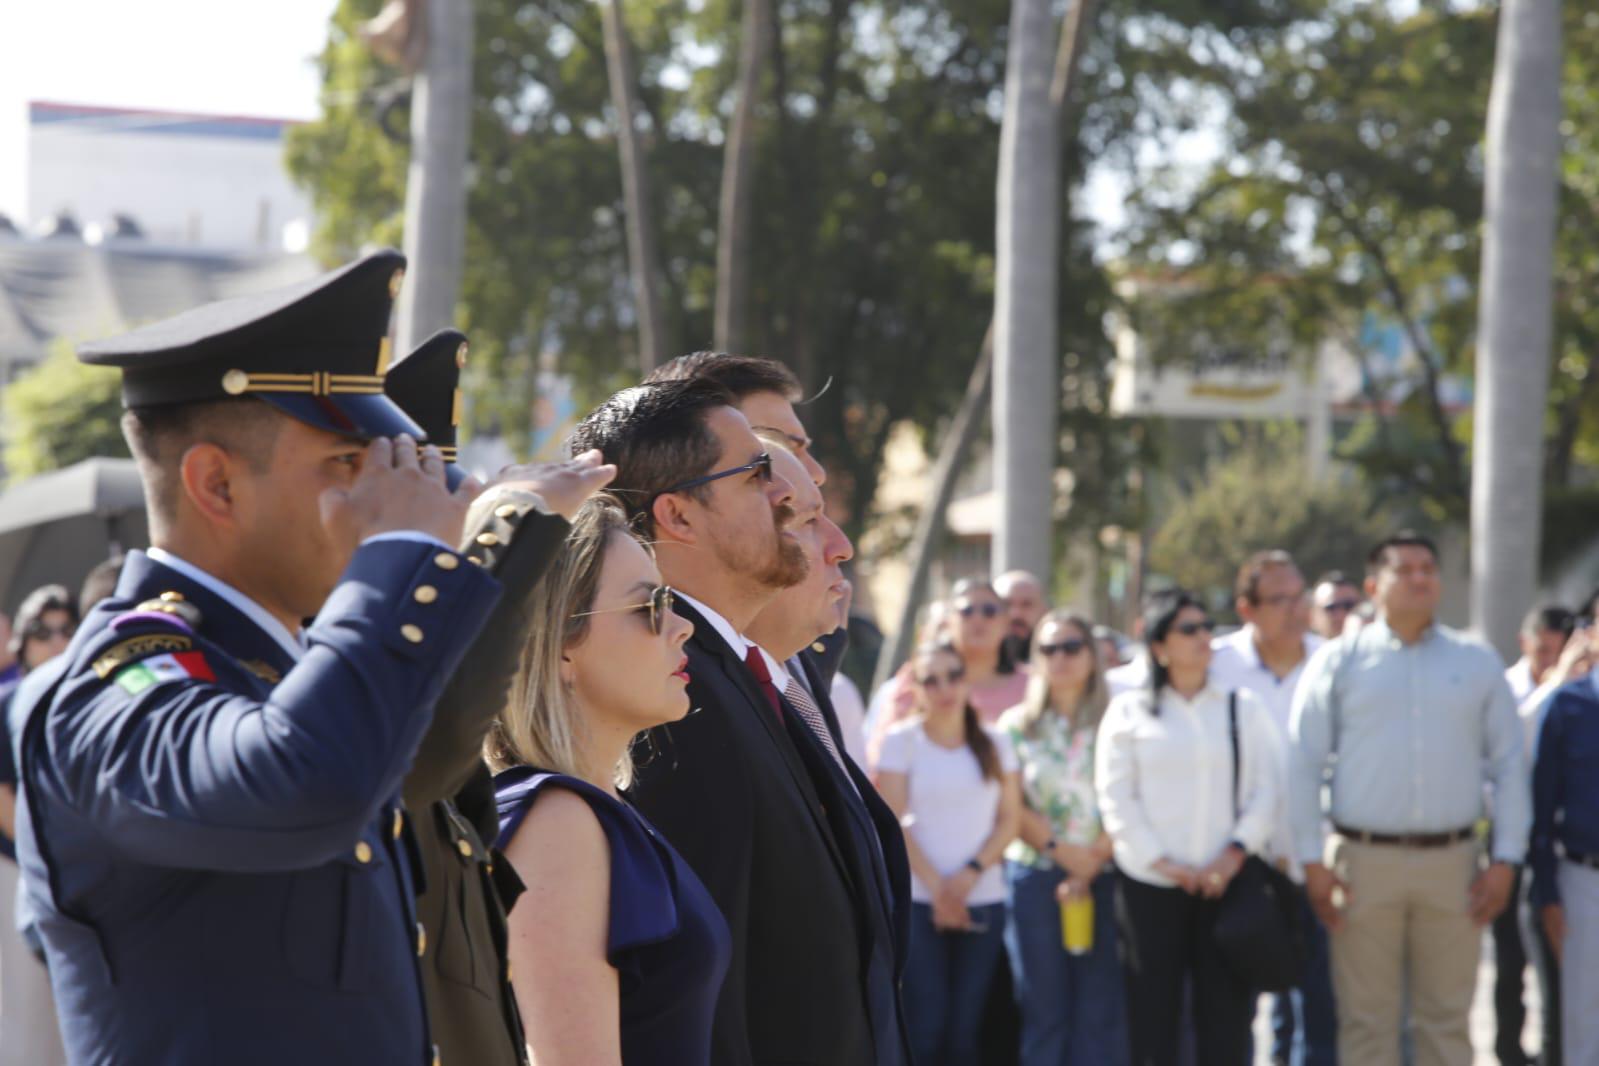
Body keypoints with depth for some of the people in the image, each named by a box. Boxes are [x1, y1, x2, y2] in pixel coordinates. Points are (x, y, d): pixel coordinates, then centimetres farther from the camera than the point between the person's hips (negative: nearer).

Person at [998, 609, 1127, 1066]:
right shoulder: (1017, 724, 9)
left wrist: (1092, 865, -11)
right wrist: (1061, 851, -10)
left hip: (1102, 879, -1)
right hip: (1034, 874, 1)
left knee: (1099, 1006, -2)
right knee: (1043, 1005, 2)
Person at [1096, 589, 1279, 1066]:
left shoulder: (1244, 706, 10)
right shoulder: (1129, 710, 5)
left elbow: (1265, 790, 5)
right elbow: (1115, 796, -1)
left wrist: (1236, 851, -10)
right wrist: (1162, 863, -10)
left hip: (1226, 883, 1)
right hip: (1149, 884, -1)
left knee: (1226, 1011, 1)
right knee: (1151, 1013, 1)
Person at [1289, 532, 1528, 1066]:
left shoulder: (1477, 662, 9)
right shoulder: (1339, 661, 4)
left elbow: (1508, 765, 10)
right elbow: (1304, 764, 2)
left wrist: (1506, 860, 2)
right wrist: (1313, 861, -4)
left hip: (1452, 863, 2)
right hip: (1364, 860, -1)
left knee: (1447, 1018, 5)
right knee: (1366, 1021, 3)